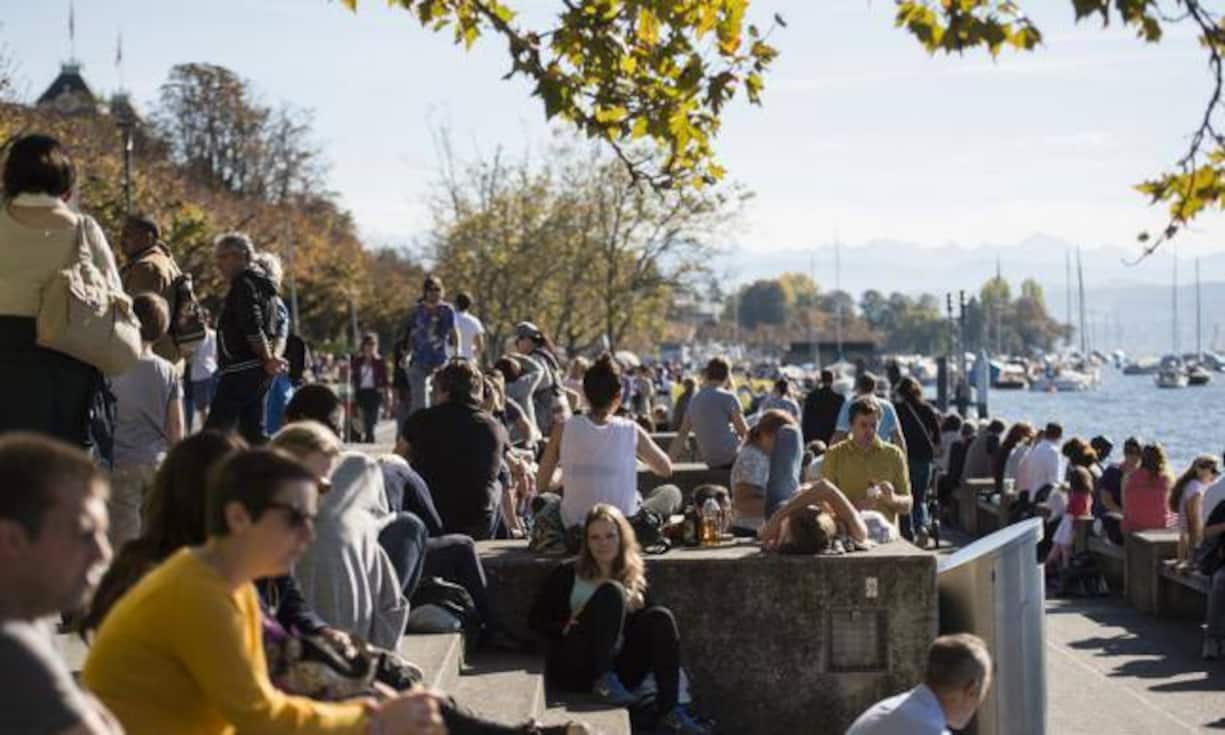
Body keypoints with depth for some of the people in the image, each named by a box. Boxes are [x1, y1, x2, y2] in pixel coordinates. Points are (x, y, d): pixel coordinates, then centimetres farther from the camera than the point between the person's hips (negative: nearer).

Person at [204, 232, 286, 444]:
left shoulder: (244, 284, -11)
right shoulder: (263, 284, 21)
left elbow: (252, 327, -20)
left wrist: (267, 360, -12)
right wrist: (270, 358, 9)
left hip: (242, 369, -10)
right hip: (258, 370, 10)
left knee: (214, 430, -10)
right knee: (253, 432, 10)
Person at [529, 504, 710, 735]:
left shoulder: (633, 579, 18)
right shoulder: (568, 573, 9)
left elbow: (651, 627, 11)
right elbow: (536, 619, 5)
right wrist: (565, 627, -14)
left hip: (617, 669, 4)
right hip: (573, 666, -4)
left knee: (661, 618, -19)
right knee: (611, 592, -20)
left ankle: (670, 712, -29)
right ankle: (604, 681, -33)